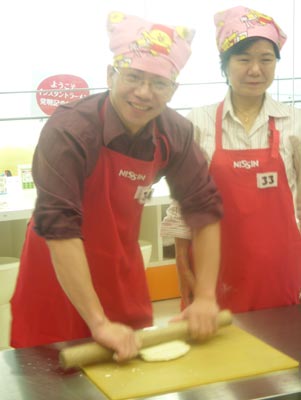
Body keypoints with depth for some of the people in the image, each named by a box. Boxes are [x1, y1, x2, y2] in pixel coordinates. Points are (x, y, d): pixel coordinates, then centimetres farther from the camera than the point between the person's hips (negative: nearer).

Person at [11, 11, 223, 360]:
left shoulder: (175, 134, -11)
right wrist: (98, 323, -32)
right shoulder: (69, 129, -26)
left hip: (124, 284, 5)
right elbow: (58, 227, -31)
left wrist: (205, 297, -11)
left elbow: (204, 209, -4)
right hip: (59, 286, -4)